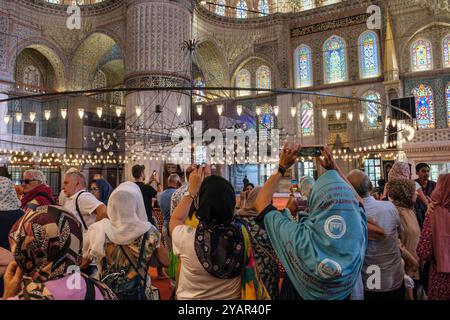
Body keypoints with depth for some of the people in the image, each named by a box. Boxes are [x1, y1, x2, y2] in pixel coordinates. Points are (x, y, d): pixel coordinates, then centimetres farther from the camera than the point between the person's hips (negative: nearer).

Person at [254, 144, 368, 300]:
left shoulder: (297, 238, -35)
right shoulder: (358, 233, -27)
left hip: (301, 295, -2)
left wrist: (281, 168, -14)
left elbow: (261, 202, -19)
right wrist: (334, 169, -5)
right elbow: (357, 201, -5)